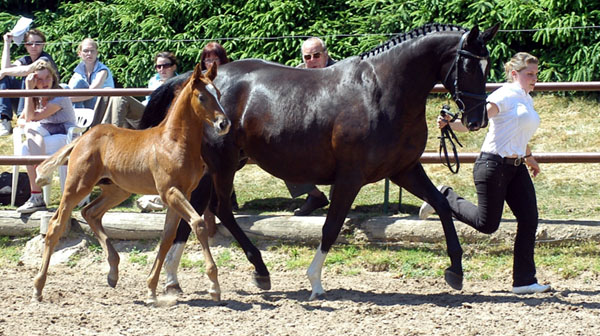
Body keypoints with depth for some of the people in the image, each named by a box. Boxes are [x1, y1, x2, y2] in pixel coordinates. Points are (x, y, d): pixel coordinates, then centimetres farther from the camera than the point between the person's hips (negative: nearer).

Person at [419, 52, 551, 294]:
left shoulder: (527, 101, 16)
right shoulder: (505, 95, -11)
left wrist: (529, 158, 46)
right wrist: (450, 124, -40)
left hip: (516, 168, 9)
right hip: (494, 164, -9)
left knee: (529, 219, -2)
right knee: (487, 223, -4)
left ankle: (524, 281, 1)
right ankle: (445, 198, 20)